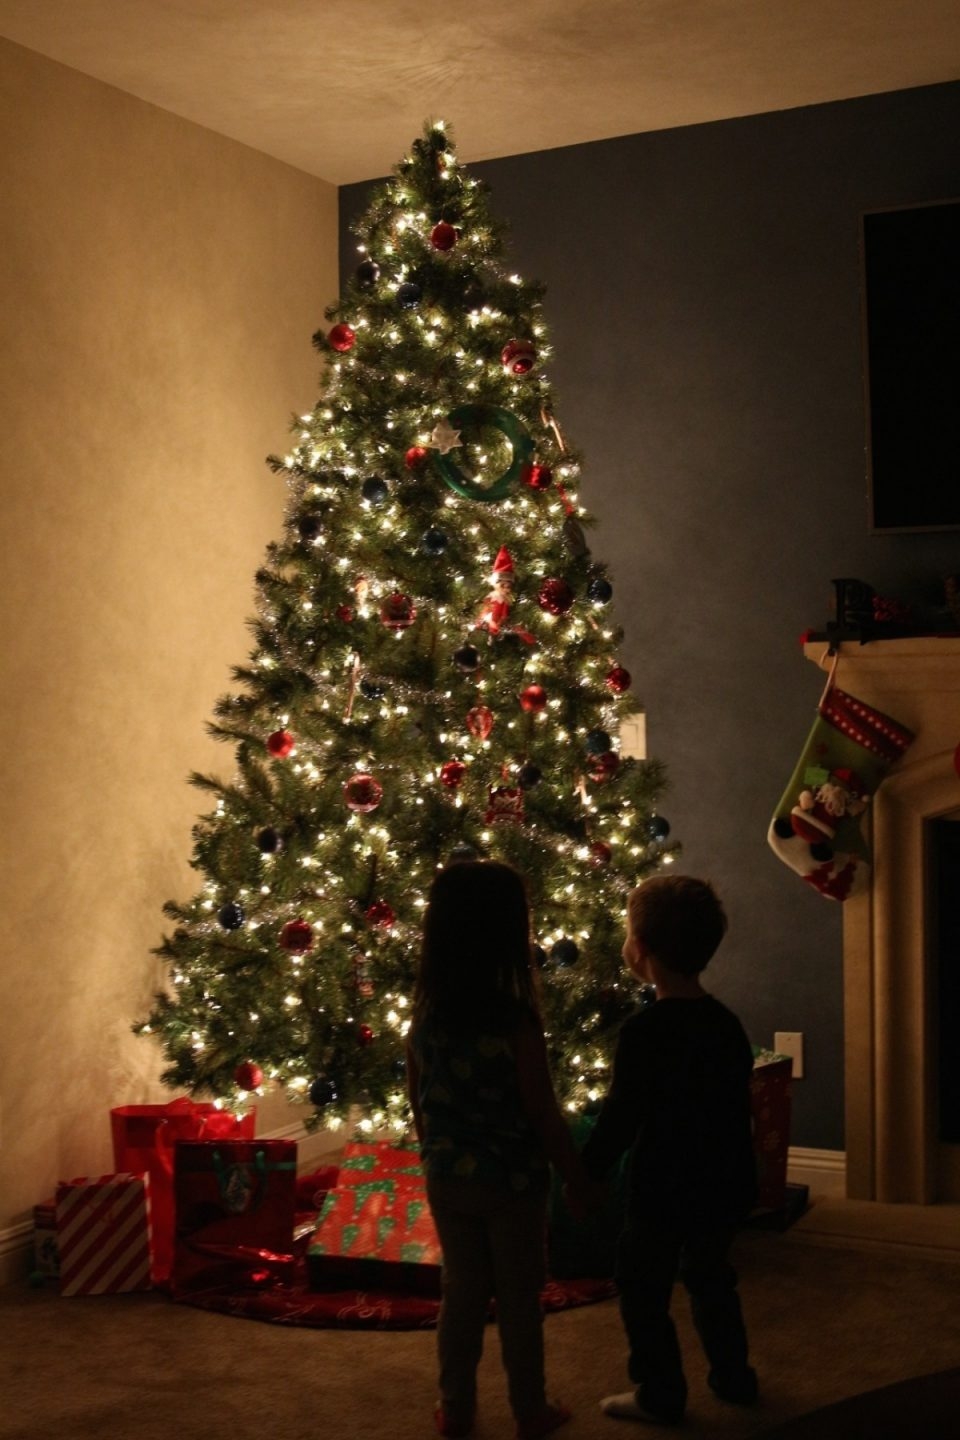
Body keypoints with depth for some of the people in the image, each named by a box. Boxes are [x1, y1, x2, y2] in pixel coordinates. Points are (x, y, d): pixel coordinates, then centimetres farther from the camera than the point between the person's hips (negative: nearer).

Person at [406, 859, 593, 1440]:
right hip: (512, 1181, -4)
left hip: (448, 1179, 4)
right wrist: (578, 1179, -4)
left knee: (463, 1292, 18)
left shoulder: (426, 1012, -7)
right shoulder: (517, 1020, -23)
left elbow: (418, 1101, 5)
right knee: (520, 1298, 12)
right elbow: (544, 1116, -17)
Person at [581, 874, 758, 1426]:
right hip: (723, 1183, 7)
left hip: (663, 1188, -7)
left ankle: (661, 1395, 14)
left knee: (645, 1290, 8)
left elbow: (621, 1116, -19)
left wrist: (585, 1173, -7)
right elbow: (739, 1106, 11)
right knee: (711, 1277, 23)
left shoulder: (645, 1030, -21)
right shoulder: (728, 1024, 2)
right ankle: (734, 1376, 31)